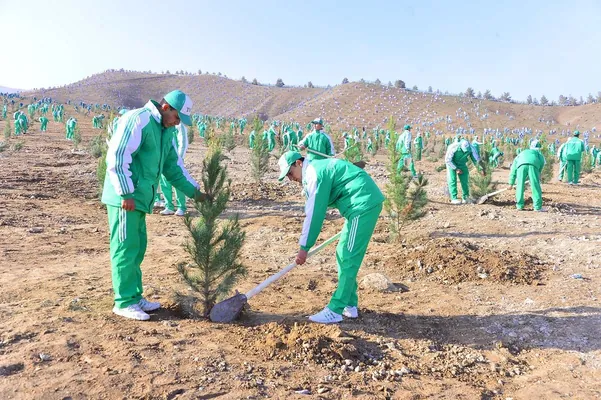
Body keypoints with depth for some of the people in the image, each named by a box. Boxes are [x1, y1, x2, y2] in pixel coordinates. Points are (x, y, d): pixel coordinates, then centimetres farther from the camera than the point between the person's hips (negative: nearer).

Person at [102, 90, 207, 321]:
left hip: (140, 198, 9)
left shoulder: (165, 131, 17)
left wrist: (194, 191, 14)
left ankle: (135, 297, 24)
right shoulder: (138, 120, -13)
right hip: (125, 198, -9)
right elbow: (117, 157, -19)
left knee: (137, 249, 13)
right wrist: (126, 193, -19)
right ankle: (124, 302, 7)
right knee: (126, 249, -3)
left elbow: (173, 165, 21)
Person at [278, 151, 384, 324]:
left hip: (364, 204, -10)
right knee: (344, 256, 13)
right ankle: (349, 306, 20)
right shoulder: (317, 169, 19)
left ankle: (335, 310, -3)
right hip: (366, 204, 10)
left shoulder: (314, 173, -12)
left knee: (347, 259, -8)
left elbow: (314, 214, -15)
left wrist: (304, 247, -10)